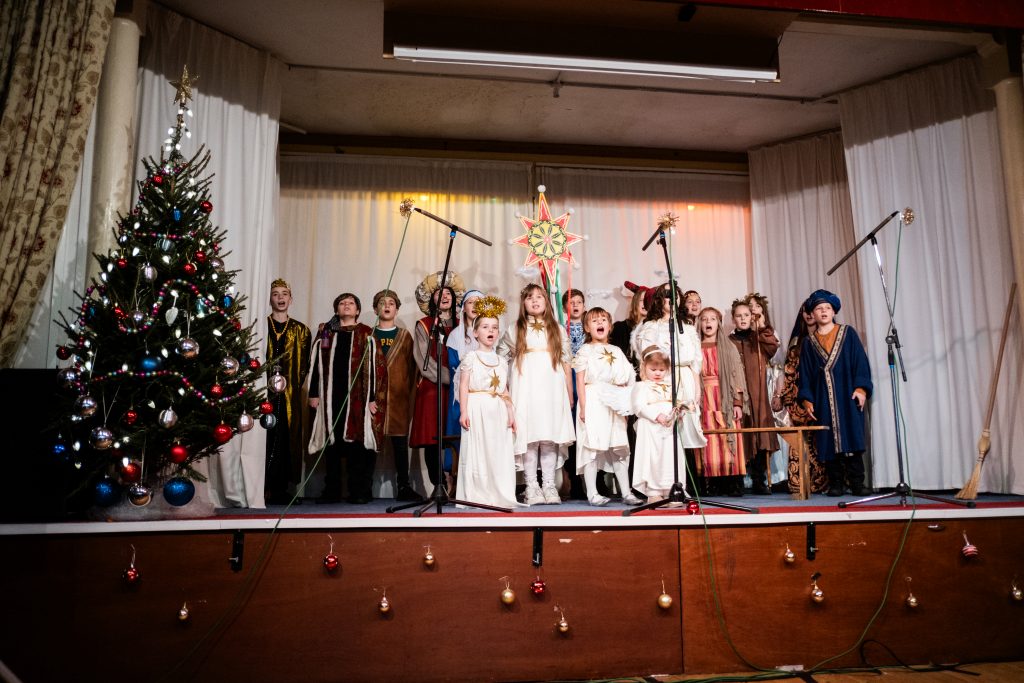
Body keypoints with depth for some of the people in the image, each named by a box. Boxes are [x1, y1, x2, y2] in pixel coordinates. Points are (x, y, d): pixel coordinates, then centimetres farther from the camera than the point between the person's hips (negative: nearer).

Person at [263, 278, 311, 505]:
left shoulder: (300, 330, 14)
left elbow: (304, 365, 9)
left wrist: (292, 385, -2)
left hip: (289, 395, 1)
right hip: (263, 392, -1)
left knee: (287, 439, -1)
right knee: (265, 438, -5)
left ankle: (281, 489, 5)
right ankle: (262, 489, 0)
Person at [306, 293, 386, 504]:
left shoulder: (366, 334, 6)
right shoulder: (324, 332, 14)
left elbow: (376, 366, 2)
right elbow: (314, 363, 13)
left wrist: (373, 398, -5)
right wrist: (313, 393, 5)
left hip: (358, 397, -2)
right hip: (330, 397, 2)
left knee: (357, 443, -3)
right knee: (331, 443, 5)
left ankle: (359, 492, 4)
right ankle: (331, 490, 15)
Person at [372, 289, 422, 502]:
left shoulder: (405, 336, 13)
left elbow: (412, 368, 10)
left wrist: (411, 396, 2)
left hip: (398, 396, 0)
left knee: (400, 442, 0)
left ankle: (403, 487, 5)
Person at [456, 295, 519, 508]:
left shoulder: (502, 361, 16)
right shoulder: (471, 357, 2)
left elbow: (504, 391, 16)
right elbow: (464, 386, -4)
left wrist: (511, 412, 9)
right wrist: (464, 411, -12)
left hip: (497, 411, 5)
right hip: (477, 408, -4)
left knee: (499, 452, 3)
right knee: (476, 451, -5)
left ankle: (500, 495, 10)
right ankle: (476, 495, 1)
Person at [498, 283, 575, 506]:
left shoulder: (557, 329, 14)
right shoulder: (515, 330, 11)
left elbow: (565, 362, 12)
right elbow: (500, 357, 14)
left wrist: (570, 394, 8)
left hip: (552, 389, 1)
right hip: (525, 389, -1)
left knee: (550, 434, -2)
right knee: (527, 434, -5)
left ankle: (549, 485, 3)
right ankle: (531, 486, 0)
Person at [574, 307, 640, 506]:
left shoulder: (616, 351, 15)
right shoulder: (585, 351, 0)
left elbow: (625, 381, 16)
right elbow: (580, 381, -6)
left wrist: (625, 404, 6)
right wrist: (583, 407, -13)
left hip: (614, 404, 5)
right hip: (593, 402, -5)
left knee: (620, 448, 8)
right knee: (592, 447, -5)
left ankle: (626, 492, 15)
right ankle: (592, 494, 1)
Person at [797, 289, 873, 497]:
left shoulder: (848, 333, 8)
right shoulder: (809, 342, 13)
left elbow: (861, 362, 1)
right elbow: (805, 374, 11)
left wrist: (861, 388, -11)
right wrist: (806, 399, 0)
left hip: (848, 394, -2)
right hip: (823, 398, 2)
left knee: (852, 436, -7)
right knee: (829, 440, -1)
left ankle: (857, 482, -3)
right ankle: (836, 483, 3)